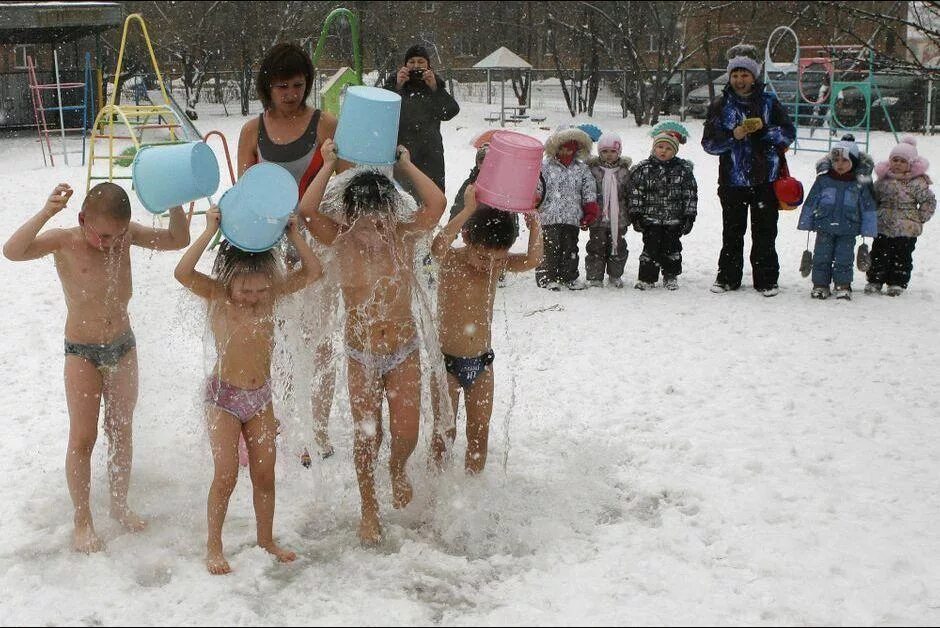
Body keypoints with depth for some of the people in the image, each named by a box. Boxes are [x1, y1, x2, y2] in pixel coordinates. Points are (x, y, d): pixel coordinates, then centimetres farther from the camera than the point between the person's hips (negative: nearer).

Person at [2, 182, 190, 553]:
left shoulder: (126, 235, -7)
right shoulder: (63, 242, -18)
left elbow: (178, 240, -2)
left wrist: (175, 204, -18)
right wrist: (45, 214, -45)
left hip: (123, 347, 4)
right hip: (82, 354, -3)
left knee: (121, 432, 13)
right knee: (82, 438, 0)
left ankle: (119, 505, 30)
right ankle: (82, 522, 13)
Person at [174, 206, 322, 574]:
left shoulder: (271, 294, -3)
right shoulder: (216, 296, -13)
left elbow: (312, 271, -7)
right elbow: (182, 273, -30)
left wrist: (293, 234, -16)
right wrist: (210, 231, -32)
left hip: (260, 397, 4)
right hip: (224, 396, -4)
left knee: (265, 475, 10)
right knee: (226, 475, -2)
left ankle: (266, 540, 27)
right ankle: (214, 547, 15)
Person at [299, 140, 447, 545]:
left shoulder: (405, 237, -10)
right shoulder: (341, 242, -12)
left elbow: (437, 204, -25)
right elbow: (307, 210, -29)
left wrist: (405, 166, -16)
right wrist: (329, 164, -22)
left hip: (404, 352, 1)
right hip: (361, 357, -1)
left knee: (406, 432, 1)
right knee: (367, 436, 6)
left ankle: (398, 468, 38)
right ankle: (369, 508, 28)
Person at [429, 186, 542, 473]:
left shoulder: (497, 263, -4)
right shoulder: (452, 260, -16)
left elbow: (532, 260, -20)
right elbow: (437, 248, -41)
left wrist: (533, 220, -28)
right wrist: (468, 210, -44)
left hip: (482, 362, 4)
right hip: (447, 361, -4)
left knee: (480, 433, 10)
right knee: (444, 432, 5)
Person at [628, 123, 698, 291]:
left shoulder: (683, 169, 1)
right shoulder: (643, 168, -1)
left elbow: (690, 194, 3)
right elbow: (635, 193, 0)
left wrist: (689, 216, 0)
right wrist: (636, 215, -4)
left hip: (674, 219, 1)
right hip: (650, 217, -1)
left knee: (672, 247, 8)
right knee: (651, 246, -3)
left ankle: (671, 276, 23)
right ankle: (646, 278, 6)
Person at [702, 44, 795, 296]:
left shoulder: (769, 102, 7)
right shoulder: (720, 105, 6)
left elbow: (788, 133, 4)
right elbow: (709, 142, 0)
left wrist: (764, 129, -12)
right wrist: (733, 136, -15)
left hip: (765, 179, 0)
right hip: (733, 180, 0)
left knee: (765, 232, 3)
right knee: (732, 232, 6)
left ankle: (766, 280, 10)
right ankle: (728, 277, 16)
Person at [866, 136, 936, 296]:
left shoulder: (917, 182, -9)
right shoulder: (884, 179, 5)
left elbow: (929, 201, -7)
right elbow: (874, 197, 17)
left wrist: (919, 218, -5)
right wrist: (876, 214, 10)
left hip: (906, 230, -4)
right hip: (883, 227, 4)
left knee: (902, 257, 4)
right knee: (879, 255, 8)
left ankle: (898, 283, 13)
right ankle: (875, 280, 18)